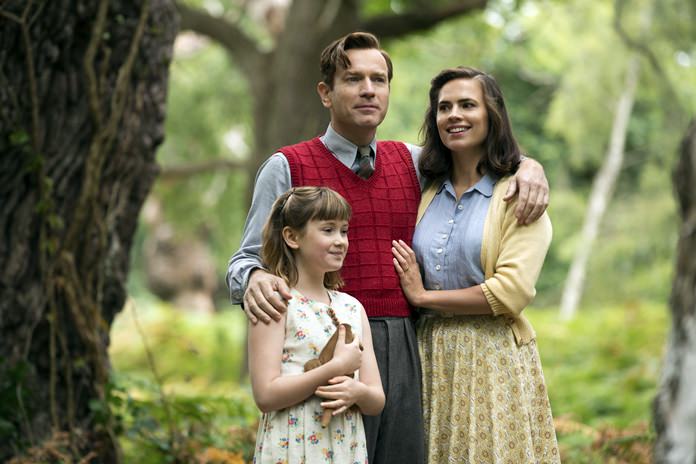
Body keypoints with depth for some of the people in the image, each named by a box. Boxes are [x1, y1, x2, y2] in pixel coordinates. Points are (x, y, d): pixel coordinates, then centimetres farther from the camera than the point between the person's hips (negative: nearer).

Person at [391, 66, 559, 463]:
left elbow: (511, 292, -15)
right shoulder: (427, 195, 12)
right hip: (431, 357, 4)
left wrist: (424, 296, -8)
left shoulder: (518, 196, -4)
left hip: (494, 360, -4)